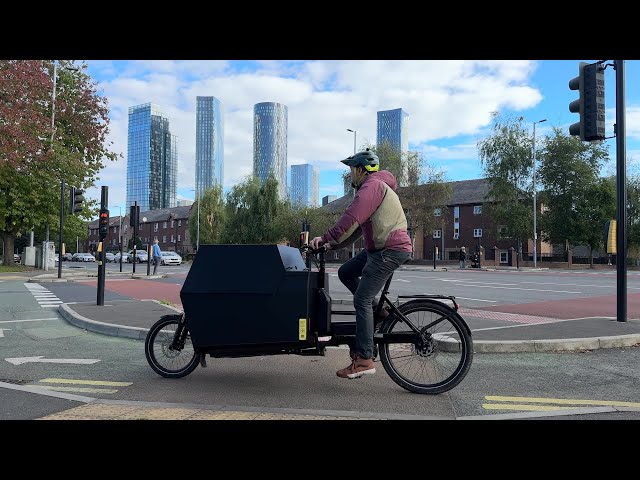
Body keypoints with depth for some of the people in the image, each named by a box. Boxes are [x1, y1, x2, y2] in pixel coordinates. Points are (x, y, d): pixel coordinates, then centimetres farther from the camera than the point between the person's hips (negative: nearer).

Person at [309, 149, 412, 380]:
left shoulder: (372, 185, -11)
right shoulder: (373, 186, 23)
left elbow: (351, 219, -24)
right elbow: (358, 226, 23)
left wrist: (326, 237, -19)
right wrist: (334, 244, 17)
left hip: (390, 249, -10)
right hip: (378, 248, 10)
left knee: (361, 300, -12)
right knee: (345, 273, 15)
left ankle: (364, 360, -10)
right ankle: (380, 312, 17)